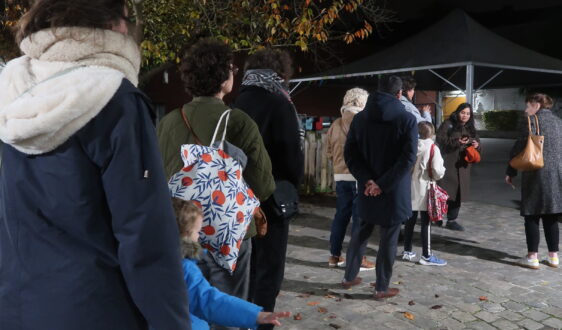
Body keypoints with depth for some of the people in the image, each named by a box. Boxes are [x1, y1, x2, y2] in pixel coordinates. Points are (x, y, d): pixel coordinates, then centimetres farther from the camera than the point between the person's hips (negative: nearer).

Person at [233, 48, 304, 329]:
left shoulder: (237, 104, 4)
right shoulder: (279, 104, -12)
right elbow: (293, 153, -13)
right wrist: (291, 187, 4)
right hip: (270, 197, -6)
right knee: (268, 268, 4)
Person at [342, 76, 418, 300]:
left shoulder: (360, 118, 4)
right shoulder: (407, 120, -8)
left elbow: (350, 153, -3)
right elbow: (408, 158, -17)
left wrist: (366, 179, -9)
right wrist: (383, 184, -16)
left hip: (367, 188, 4)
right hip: (394, 191, -4)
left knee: (361, 232, 19)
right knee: (388, 239, 6)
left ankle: (349, 277, 29)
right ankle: (382, 288, 15)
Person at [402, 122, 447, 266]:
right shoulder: (433, 148, -14)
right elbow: (438, 172, -17)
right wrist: (441, 170, 3)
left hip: (410, 188, 5)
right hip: (424, 190, -5)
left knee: (410, 220, 15)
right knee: (426, 223, 3)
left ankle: (407, 251, 26)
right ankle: (426, 256, 9)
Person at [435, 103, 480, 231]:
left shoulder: (471, 129, 16)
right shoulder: (447, 125, -2)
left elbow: (478, 147, 18)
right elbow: (441, 141, -11)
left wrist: (476, 145, -6)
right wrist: (457, 142, -21)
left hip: (462, 166, 6)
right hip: (447, 164, -5)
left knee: (457, 193, 6)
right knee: (444, 192, -6)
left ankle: (451, 220, 15)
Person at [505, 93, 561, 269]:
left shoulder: (533, 121, -6)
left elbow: (520, 148, -8)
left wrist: (510, 172, 0)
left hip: (537, 175, -6)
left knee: (532, 216, 0)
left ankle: (532, 257, 0)